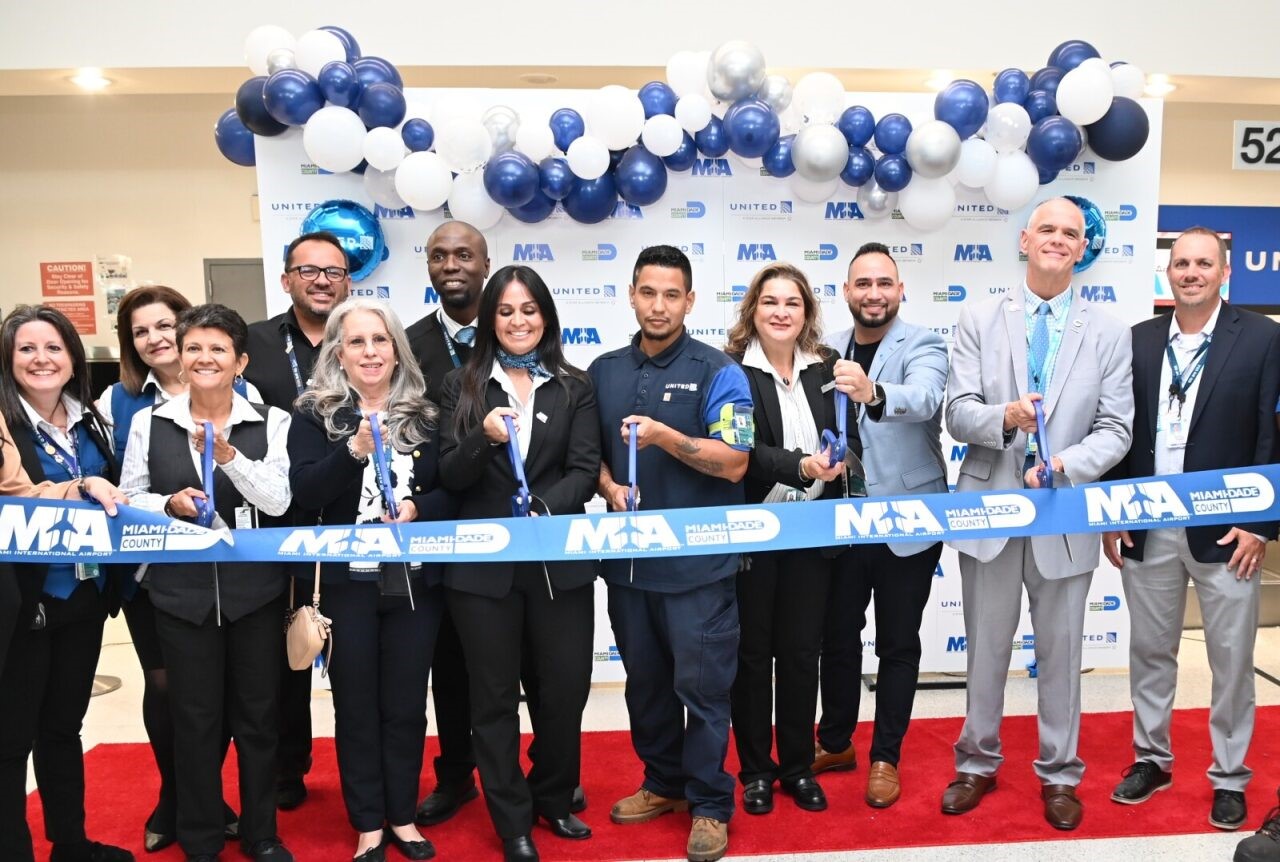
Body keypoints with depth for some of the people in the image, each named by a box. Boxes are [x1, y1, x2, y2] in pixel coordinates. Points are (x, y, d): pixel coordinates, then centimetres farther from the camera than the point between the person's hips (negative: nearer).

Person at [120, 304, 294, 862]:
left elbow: (278, 501, -11)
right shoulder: (148, 422, 3)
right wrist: (169, 504, -14)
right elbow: (128, 500, 5)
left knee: (258, 713, 11)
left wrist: (228, 454, -22)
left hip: (254, 590, 0)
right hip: (180, 590, 1)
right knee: (194, 716, 10)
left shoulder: (271, 423, -2)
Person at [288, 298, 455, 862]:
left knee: (407, 703, 11)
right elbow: (303, 492, -12)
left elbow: (452, 491, 6)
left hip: (416, 580, 2)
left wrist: (417, 508, -14)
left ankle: (402, 817, 27)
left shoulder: (425, 414, 5)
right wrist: (355, 449, -25)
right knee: (356, 705, 8)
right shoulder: (315, 415, 0)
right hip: (347, 582, -1)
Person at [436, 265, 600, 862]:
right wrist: (485, 438, -22)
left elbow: (585, 471, -4)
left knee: (565, 689, 9)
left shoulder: (575, 388, 5)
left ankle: (553, 799, 34)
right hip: (483, 564, 0)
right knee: (494, 698, 9)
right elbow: (451, 476, -3)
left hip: (560, 562, 1)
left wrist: (544, 509, -22)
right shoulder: (463, 385, 5)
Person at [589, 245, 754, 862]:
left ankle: (710, 804, 20)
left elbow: (733, 463, -12)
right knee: (645, 679, 17)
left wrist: (664, 435, -23)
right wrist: (610, 487, -7)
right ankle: (663, 782, 35)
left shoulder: (717, 372, -7)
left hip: (698, 561, -5)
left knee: (702, 683, 3)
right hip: (628, 556, 5)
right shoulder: (604, 371, 8)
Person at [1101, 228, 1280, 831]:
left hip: (1225, 529, -2)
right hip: (1147, 527, 3)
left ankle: (1230, 776, 25)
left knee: (1231, 659, 9)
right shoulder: (1138, 340, 5)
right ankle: (1152, 758, 30)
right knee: (1150, 651, 13)